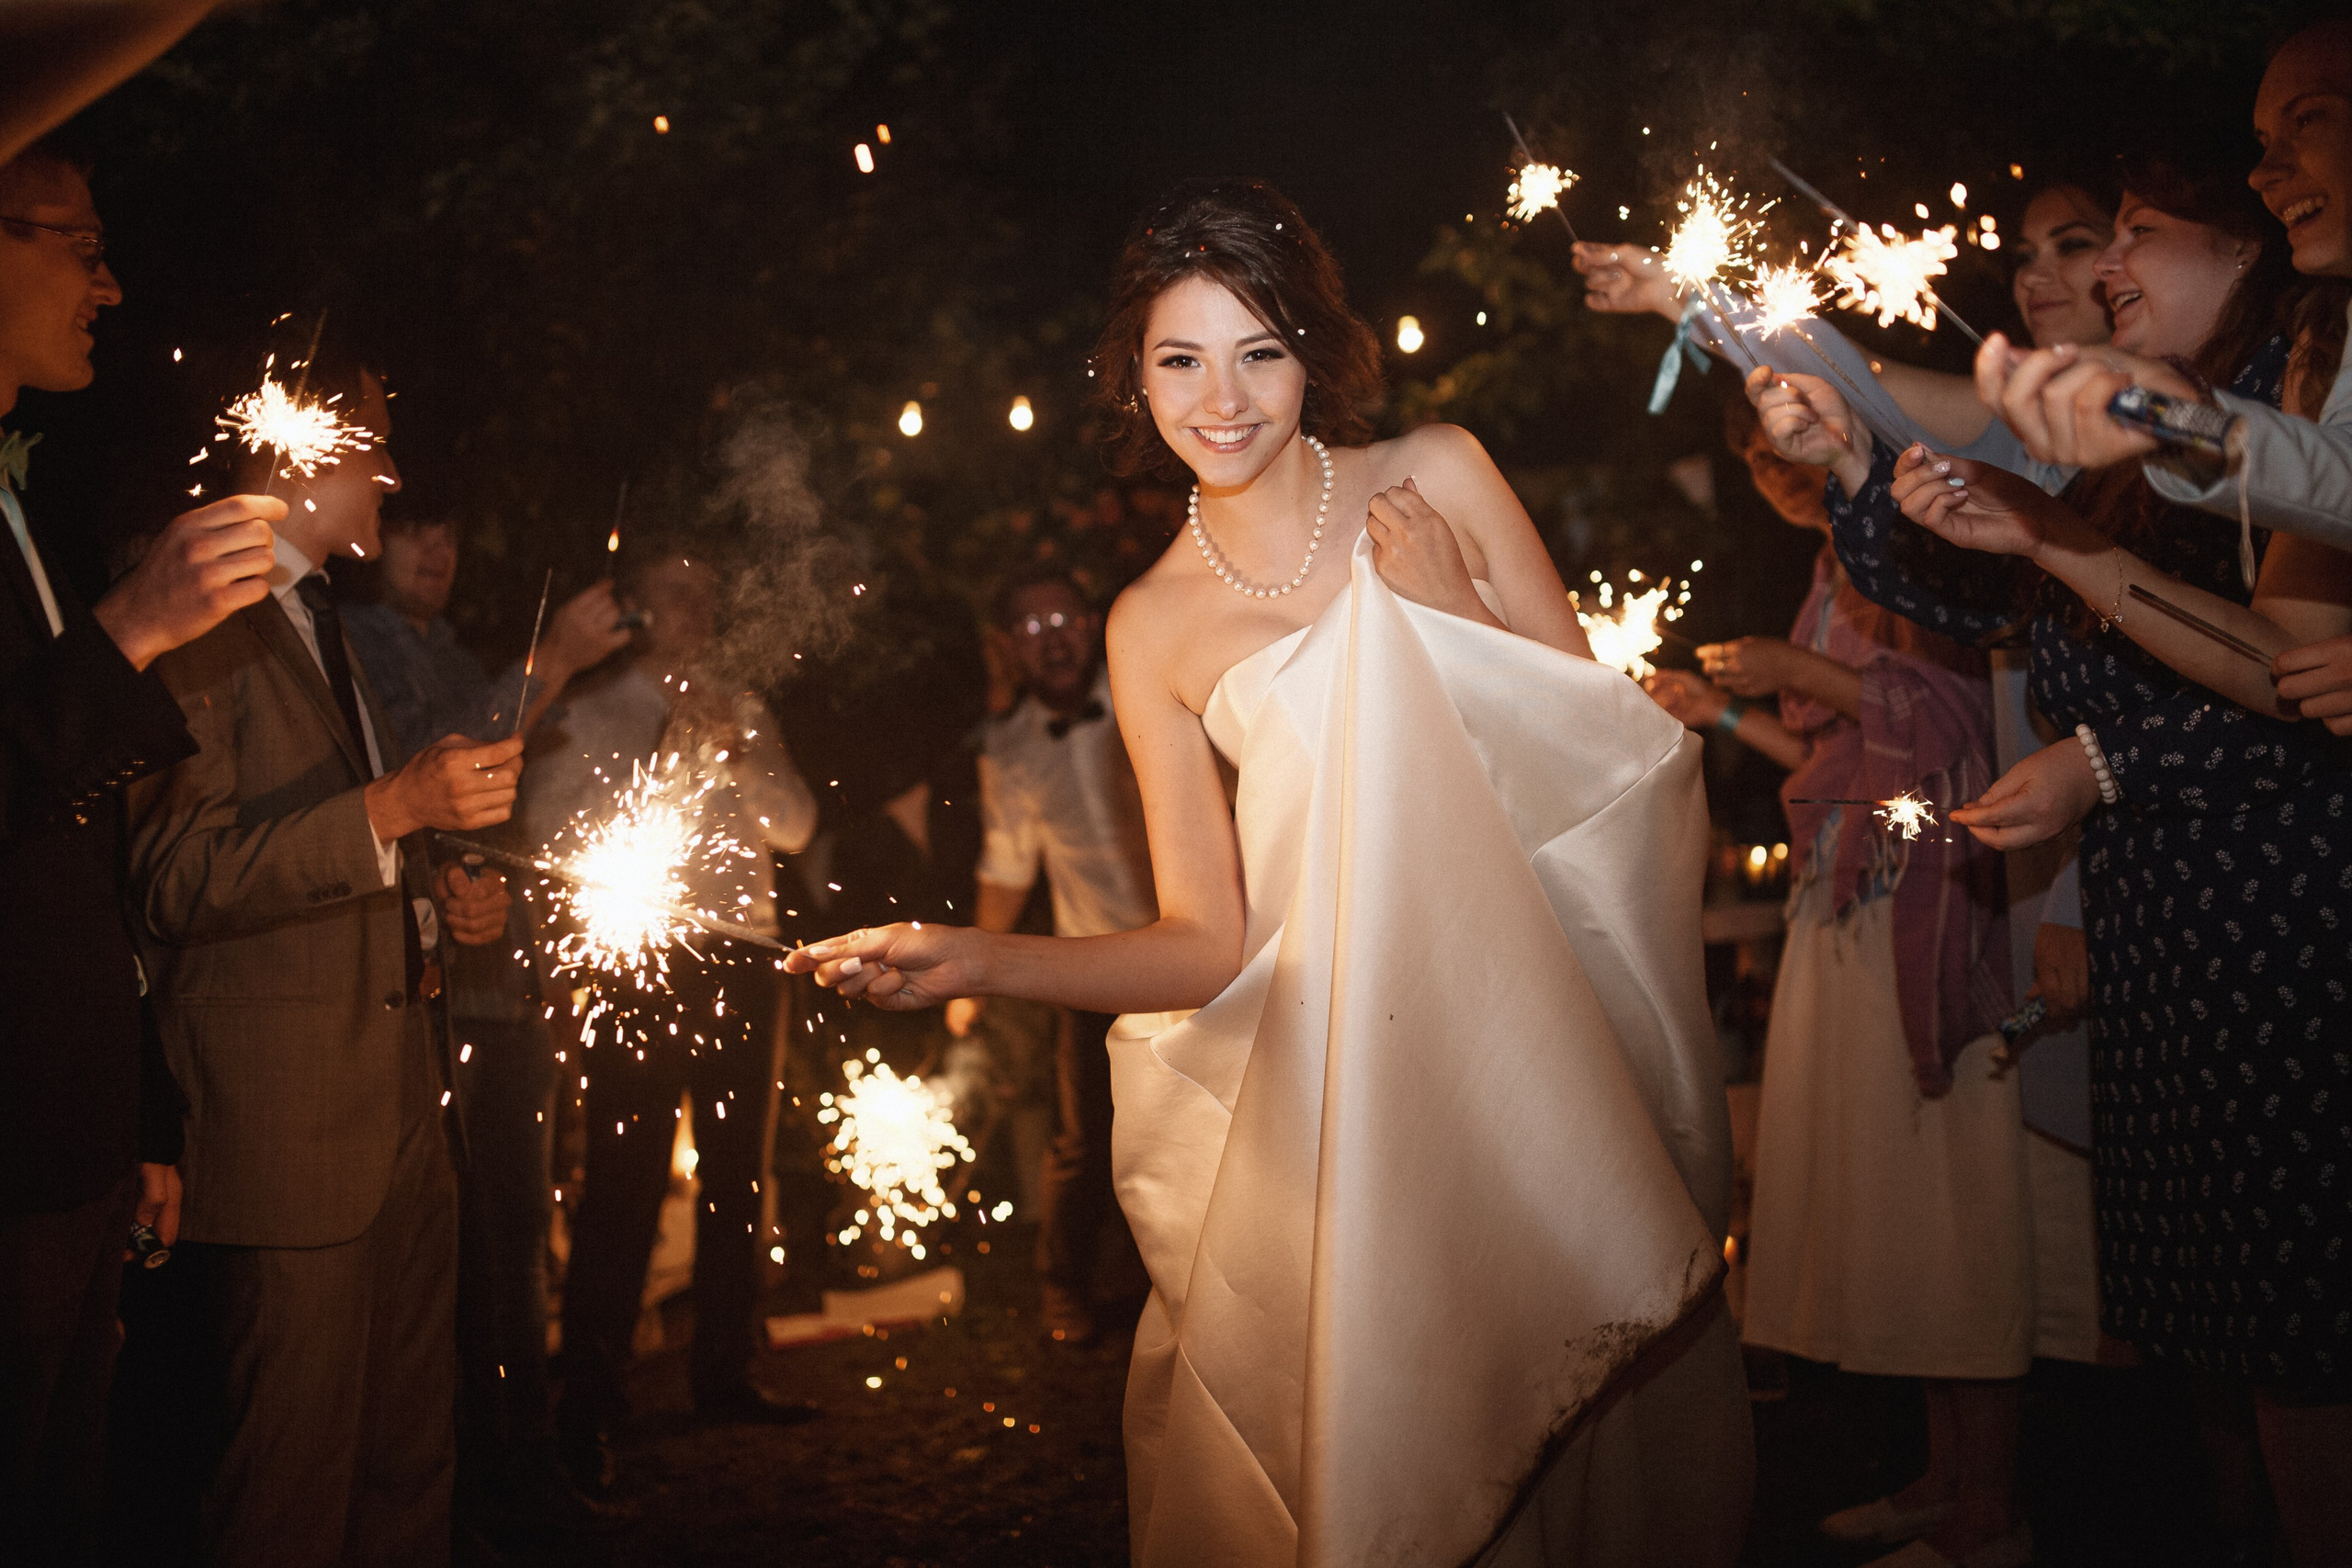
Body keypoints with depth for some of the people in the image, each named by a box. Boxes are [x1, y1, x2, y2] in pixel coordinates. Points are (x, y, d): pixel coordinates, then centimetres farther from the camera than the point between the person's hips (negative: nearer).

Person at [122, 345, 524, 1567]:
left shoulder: (318, 621, 22)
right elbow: (173, 880, -19)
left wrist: (433, 899, 13)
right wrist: (393, 809, -23)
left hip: (398, 1114, 9)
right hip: (283, 1131, -9)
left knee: (408, 1456, 14)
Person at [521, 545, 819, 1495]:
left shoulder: (744, 713, 17)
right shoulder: (588, 714, 2)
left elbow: (796, 825, 8)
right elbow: (553, 831, -10)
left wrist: (737, 757, -9)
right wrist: (661, 763, -14)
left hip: (741, 960, 6)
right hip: (640, 963, -5)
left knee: (735, 1174, 11)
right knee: (625, 1182, -7)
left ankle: (725, 1374, 23)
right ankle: (588, 1407, 1)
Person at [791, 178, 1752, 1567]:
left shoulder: (1437, 477, 1)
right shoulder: (1155, 625, 1)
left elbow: (1610, 734, 2)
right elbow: (1213, 942, -3)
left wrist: (1452, 612, -11)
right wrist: (977, 959, -14)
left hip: (1561, 1027, 1)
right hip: (1354, 1064, 0)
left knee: (1593, 1402, 6)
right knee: (1394, 1426, -1)